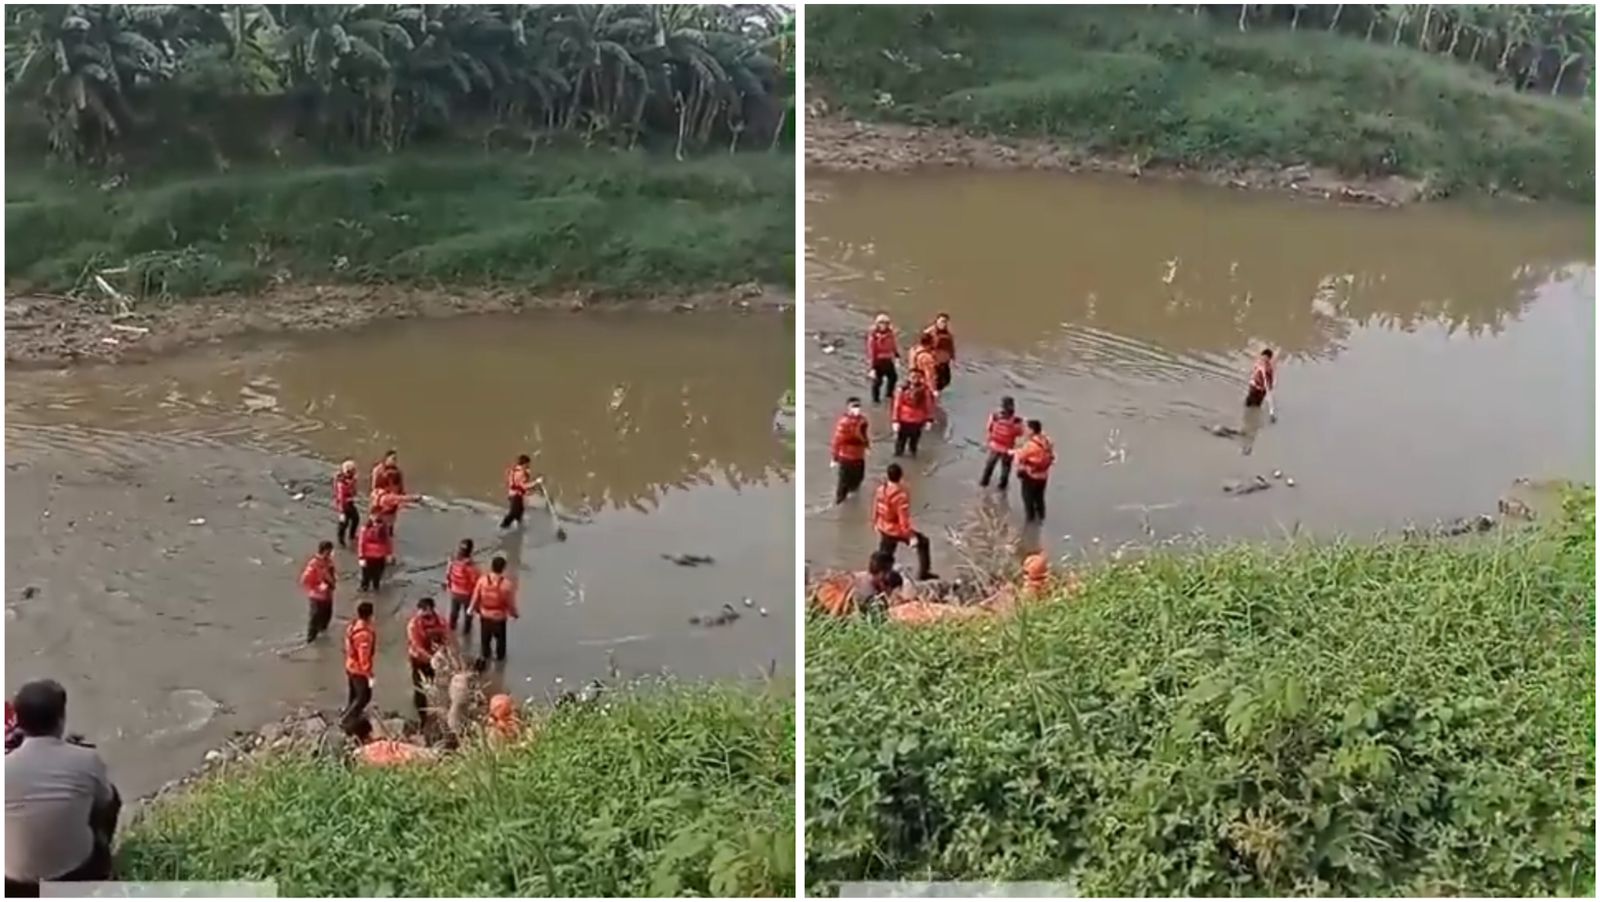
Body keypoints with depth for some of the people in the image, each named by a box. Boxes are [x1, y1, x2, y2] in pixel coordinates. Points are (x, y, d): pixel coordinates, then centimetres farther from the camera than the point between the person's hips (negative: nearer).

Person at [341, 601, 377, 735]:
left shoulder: (352, 626, -3)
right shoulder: (365, 634, -31)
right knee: (364, 696, 7)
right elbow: (364, 657, -27)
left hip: (350, 667, 9)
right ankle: (346, 720, 10)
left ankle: (351, 720, 34)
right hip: (359, 670, -9)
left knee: (354, 695, 22)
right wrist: (369, 674, -19)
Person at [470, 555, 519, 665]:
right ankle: (499, 655, 46)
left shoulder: (482, 579, -19)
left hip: (485, 615, 2)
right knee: (500, 637, 25)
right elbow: (510, 602, -16)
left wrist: (472, 609, 14)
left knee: (485, 637, 25)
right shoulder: (507, 583, -28)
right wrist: (514, 613, 4)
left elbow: (476, 597, -6)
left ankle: (484, 656, 43)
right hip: (499, 616, -2)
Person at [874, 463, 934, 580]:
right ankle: (923, 573, 17)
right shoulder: (901, 494, -27)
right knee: (922, 542, 14)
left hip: (884, 529, 7)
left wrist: (875, 523, 25)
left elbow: (876, 508, 8)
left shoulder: (881, 489, -5)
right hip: (897, 530, -7)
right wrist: (911, 535, -20)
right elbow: (904, 517, -27)